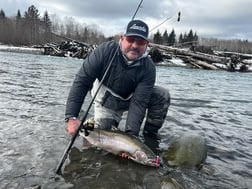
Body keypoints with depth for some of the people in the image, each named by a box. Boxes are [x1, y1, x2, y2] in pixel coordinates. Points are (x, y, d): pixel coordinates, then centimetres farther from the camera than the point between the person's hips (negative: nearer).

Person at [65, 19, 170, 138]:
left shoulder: (148, 68, -26)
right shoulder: (106, 50, -27)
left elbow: (138, 103, -30)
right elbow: (81, 81, -27)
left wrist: (131, 134, -41)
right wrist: (72, 117, -33)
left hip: (130, 99, 1)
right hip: (106, 103, -1)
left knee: (162, 95, -19)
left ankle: (150, 135, -1)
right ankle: (92, 123, 23)